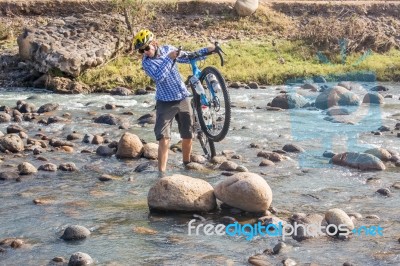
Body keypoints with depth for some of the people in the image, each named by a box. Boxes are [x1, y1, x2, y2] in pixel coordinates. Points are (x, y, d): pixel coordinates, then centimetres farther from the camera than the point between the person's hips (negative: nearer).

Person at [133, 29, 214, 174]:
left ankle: (187, 165, 31)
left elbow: (188, 58, 14)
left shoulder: (168, 49, 2)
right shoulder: (146, 62, -10)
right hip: (165, 103, -4)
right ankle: (162, 172, -14)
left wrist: (206, 50, 4)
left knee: (188, 137, 12)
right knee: (164, 140, -15)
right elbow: (159, 77, -26)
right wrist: (169, 59, -27)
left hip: (183, 99, 4)